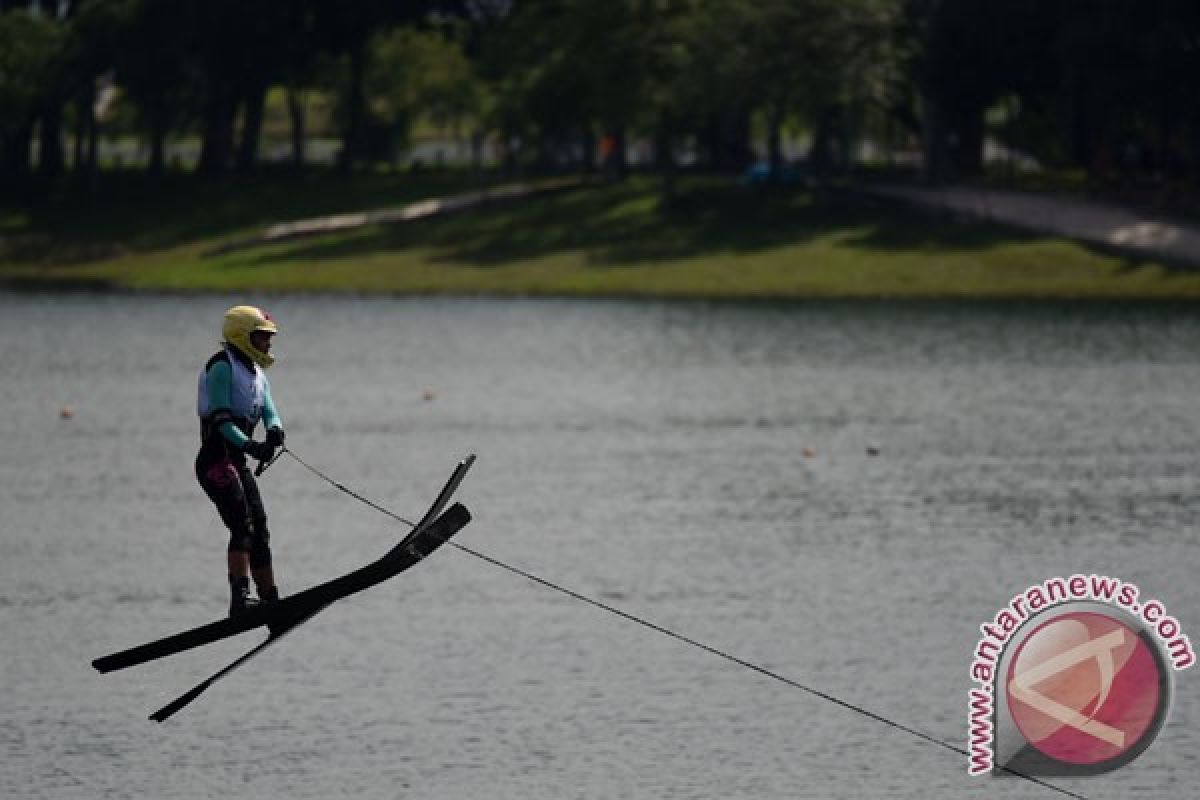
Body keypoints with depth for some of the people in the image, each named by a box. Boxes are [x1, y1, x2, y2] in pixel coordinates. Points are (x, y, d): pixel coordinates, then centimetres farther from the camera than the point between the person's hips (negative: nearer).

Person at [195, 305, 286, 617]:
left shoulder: (256, 374, 19)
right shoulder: (222, 367, -10)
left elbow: (269, 412, 6)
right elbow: (220, 418, -19)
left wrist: (274, 430, -19)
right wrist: (250, 445, -32)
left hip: (237, 463, 10)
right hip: (216, 460, -10)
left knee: (259, 532, 12)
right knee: (243, 526, -22)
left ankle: (271, 599, 20)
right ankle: (240, 599, -30)